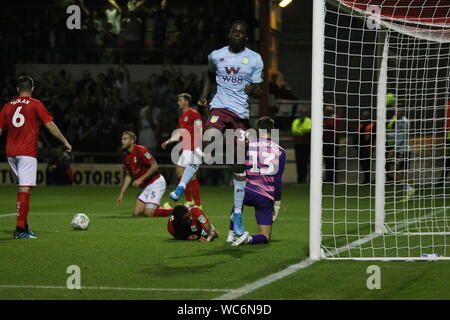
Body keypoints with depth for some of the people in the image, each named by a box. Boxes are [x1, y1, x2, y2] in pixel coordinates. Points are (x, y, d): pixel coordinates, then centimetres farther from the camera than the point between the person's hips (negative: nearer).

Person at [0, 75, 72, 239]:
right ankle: (20, 229, -16)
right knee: (25, 189, -9)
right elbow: (50, 125, -3)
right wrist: (65, 142, 5)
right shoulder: (35, 105, -2)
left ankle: (23, 225, 16)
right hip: (27, 152, -5)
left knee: (22, 187, 17)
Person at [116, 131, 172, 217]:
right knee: (136, 213, -1)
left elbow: (154, 166, -20)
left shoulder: (140, 150, -17)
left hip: (156, 182, -8)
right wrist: (122, 193, 10)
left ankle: (169, 210, 6)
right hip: (145, 186, 8)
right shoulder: (126, 156, 8)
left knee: (148, 213, -19)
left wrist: (140, 179, -21)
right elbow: (128, 176, 17)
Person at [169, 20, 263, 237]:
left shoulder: (254, 59, 5)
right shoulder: (216, 56, 8)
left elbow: (259, 91, 5)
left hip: (241, 113, 1)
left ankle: (237, 213, 9)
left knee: (240, 164, 0)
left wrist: (253, 89, -17)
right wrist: (204, 94, 14)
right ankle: (180, 188, -27)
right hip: (220, 108, -1)